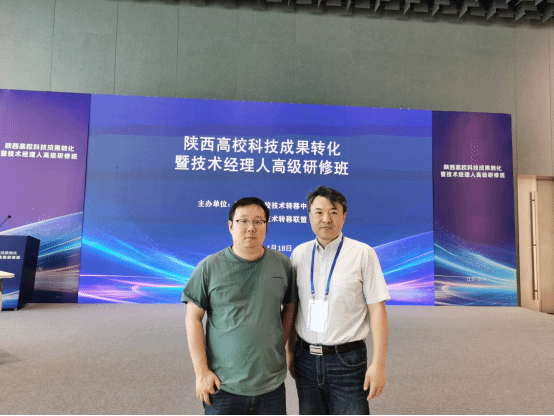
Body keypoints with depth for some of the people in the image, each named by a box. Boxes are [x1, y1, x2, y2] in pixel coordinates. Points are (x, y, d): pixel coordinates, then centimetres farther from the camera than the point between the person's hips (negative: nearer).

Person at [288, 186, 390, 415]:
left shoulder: (363, 254, -7)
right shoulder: (299, 253, 2)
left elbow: (377, 310, -8)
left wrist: (378, 365, -11)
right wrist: (291, 350, 10)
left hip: (347, 360, -3)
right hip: (306, 359, 3)